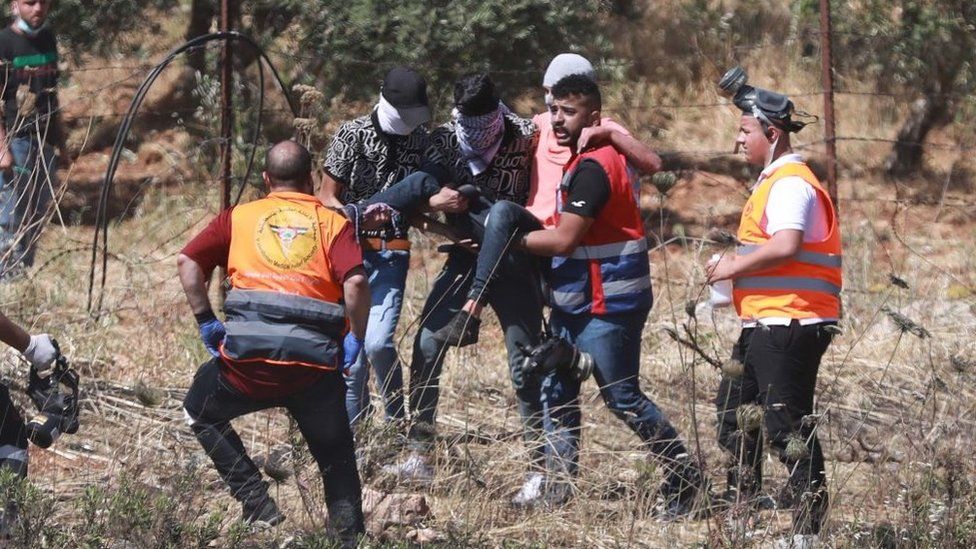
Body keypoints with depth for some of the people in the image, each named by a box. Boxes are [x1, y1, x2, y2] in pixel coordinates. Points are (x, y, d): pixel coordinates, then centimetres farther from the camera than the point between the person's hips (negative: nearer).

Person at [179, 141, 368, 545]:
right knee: (337, 461, 16)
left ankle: (257, 505, 13)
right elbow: (356, 281, -6)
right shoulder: (334, 223, 11)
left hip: (248, 353, 0)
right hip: (315, 360, 0)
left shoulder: (240, 217, 16)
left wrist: (206, 322, 11)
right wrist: (355, 340, 4)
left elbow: (188, 262, 6)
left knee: (201, 412, 26)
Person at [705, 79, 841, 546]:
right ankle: (742, 508, 29)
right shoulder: (775, 180, 19)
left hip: (788, 323, -11)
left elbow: (786, 246, -29)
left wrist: (736, 266, -18)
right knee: (734, 414, 19)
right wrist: (739, 262, 14)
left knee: (788, 427, -10)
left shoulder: (790, 183, -15)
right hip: (764, 323, 11)